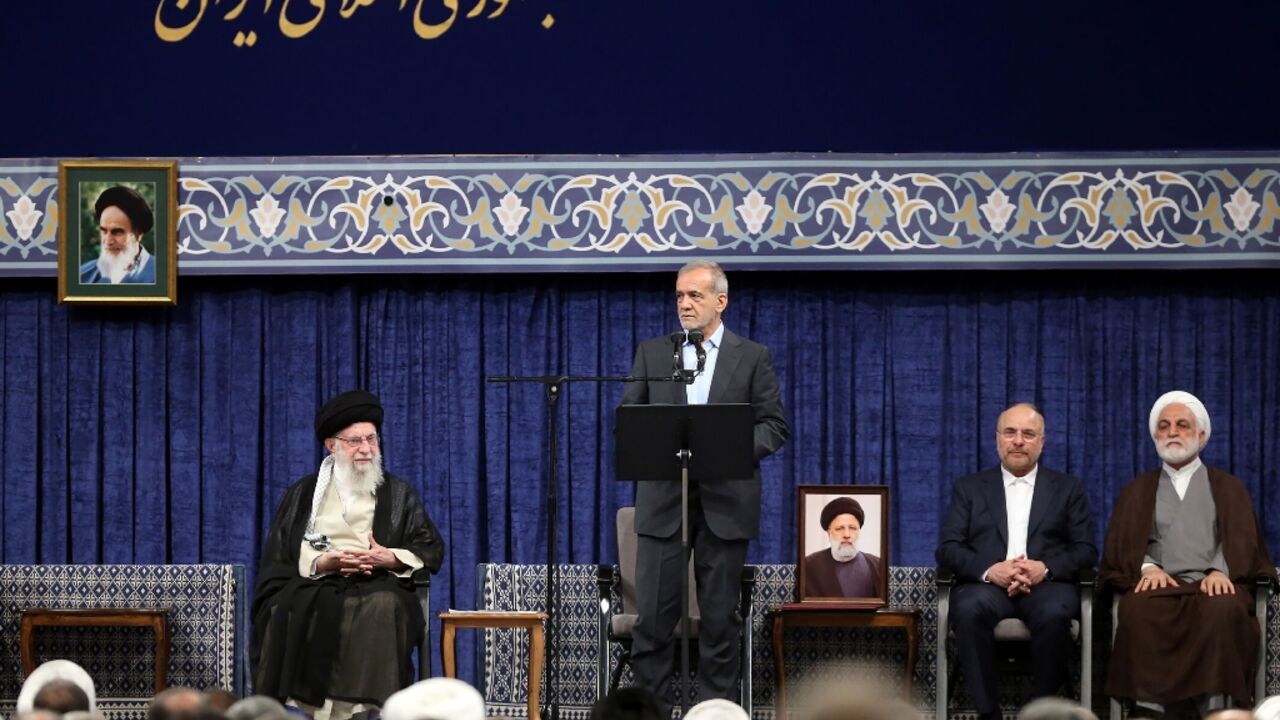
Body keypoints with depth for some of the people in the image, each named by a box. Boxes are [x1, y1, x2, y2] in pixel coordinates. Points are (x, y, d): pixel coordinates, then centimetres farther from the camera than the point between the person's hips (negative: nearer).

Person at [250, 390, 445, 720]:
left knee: (384, 608, -38)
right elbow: (278, 556, 9)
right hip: (313, 586, 0)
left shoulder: (399, 494, 18)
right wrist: (323, 563, -10)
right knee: (289, 611, -35)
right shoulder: (302, 495, 17)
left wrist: (389, 558, -8)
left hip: (379, 585, 0)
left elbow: (432, 550, 12)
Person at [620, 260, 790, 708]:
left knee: (720, 615, 2)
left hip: (725, 502, -1)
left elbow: (775, 427, 3)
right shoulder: (651, 353, 11)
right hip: (663, 500, 1)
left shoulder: (752, 357, 7)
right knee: (653, 613, -3)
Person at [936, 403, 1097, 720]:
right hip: (986, 585, 0)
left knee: (1055, 613, -36)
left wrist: (1045, 568, -12)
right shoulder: (969, 487, 18)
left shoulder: (1068, 488, 18)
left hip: (1046, 585, 0)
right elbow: (947, 548, 7)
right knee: (969, 609, -36)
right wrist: (990, 570, -14)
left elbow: (1086, 550, 9)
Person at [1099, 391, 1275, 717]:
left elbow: (1241, 539, 7)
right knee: (1138, 611, -38)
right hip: (1158, 583, 0)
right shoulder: (1138, 491, 24)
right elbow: (1121, 543, 11)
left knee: (1224, 611, -39)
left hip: (1212, 584, 0)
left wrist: (1220, 571, -15)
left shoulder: (1228, 488, 22)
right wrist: (1147, 567, -11)